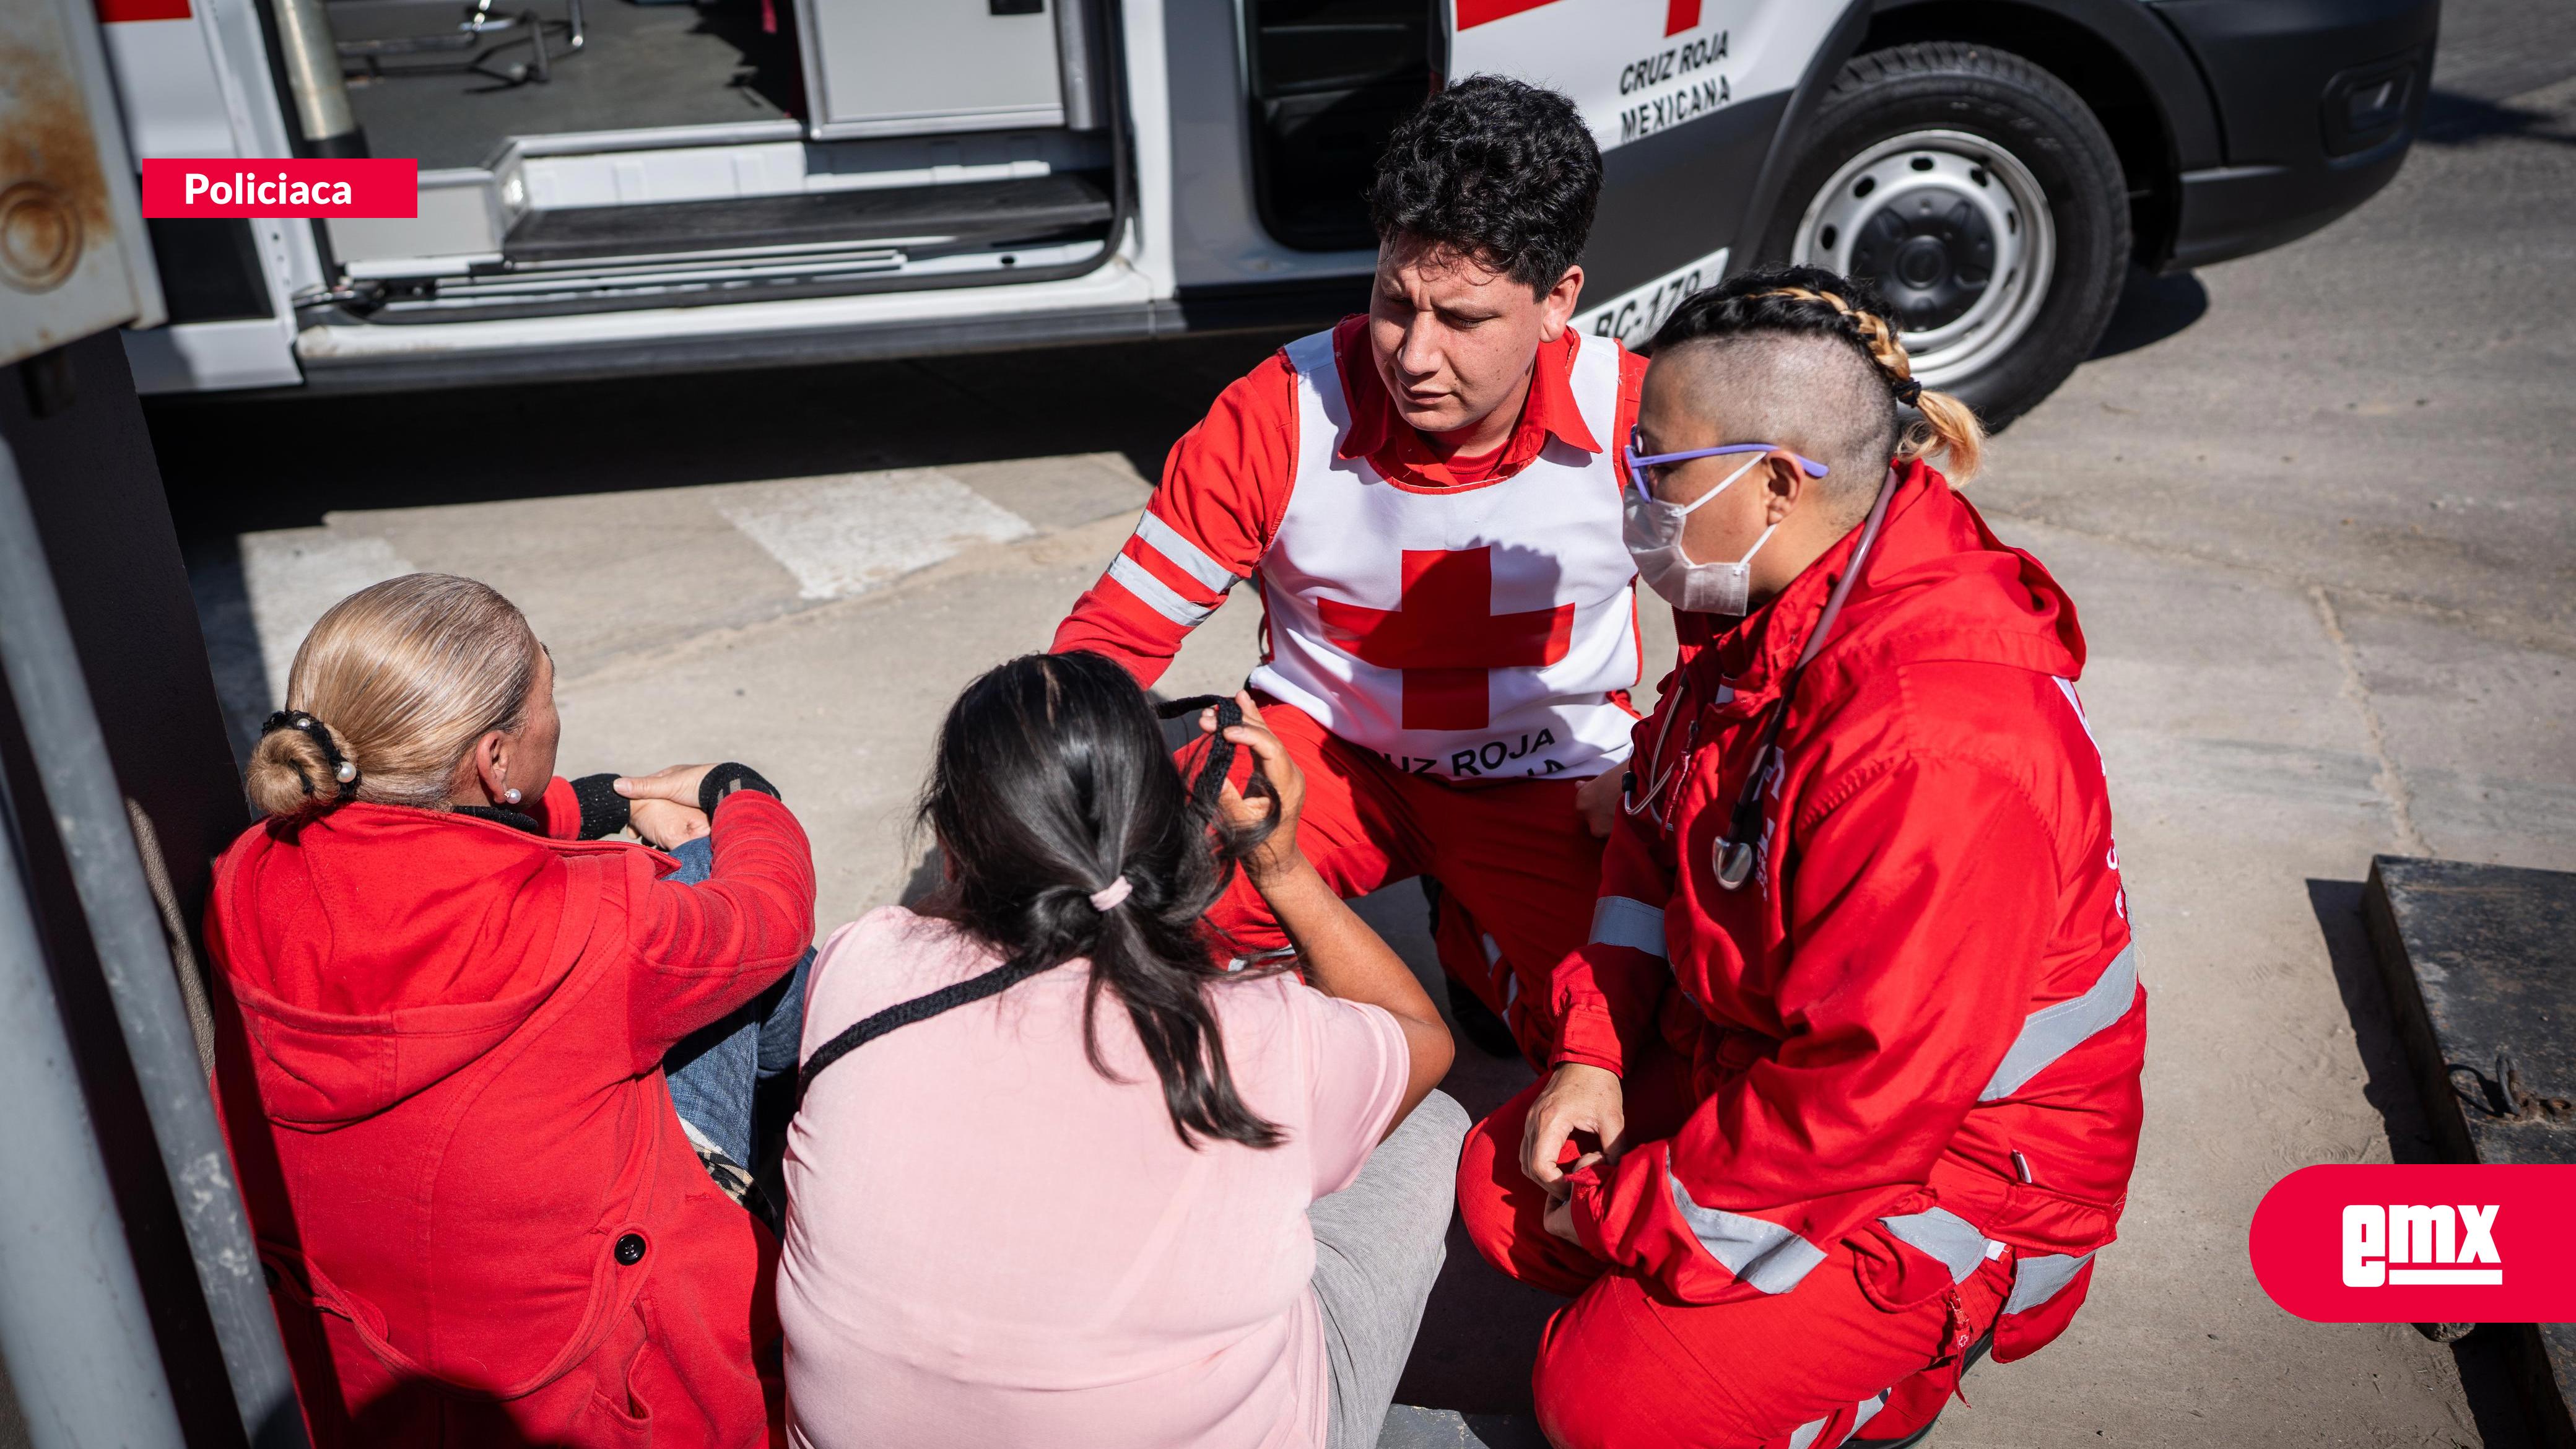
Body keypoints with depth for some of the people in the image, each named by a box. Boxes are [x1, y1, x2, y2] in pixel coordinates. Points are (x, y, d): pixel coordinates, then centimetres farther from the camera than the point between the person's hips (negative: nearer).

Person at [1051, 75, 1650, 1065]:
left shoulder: (1639, 417, -16)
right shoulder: (1277, 417, -17)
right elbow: (1113, 635, -11)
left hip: (1549, 780, 1)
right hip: (1328, 750, -1)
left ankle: (1470, 934, 15)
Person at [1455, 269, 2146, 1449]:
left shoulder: (1936, 741, -36)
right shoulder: (1782, 615, -4)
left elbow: (1866, 1095, -31)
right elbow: (1661, 828, 8)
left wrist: (1639, 1207, -18)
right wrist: (1591, 1051, -2)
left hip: (1959, 1164, -9)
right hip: (1757, 1062, 9)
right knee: (1499, 1189, 7)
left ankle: (1904, 1348, 9)